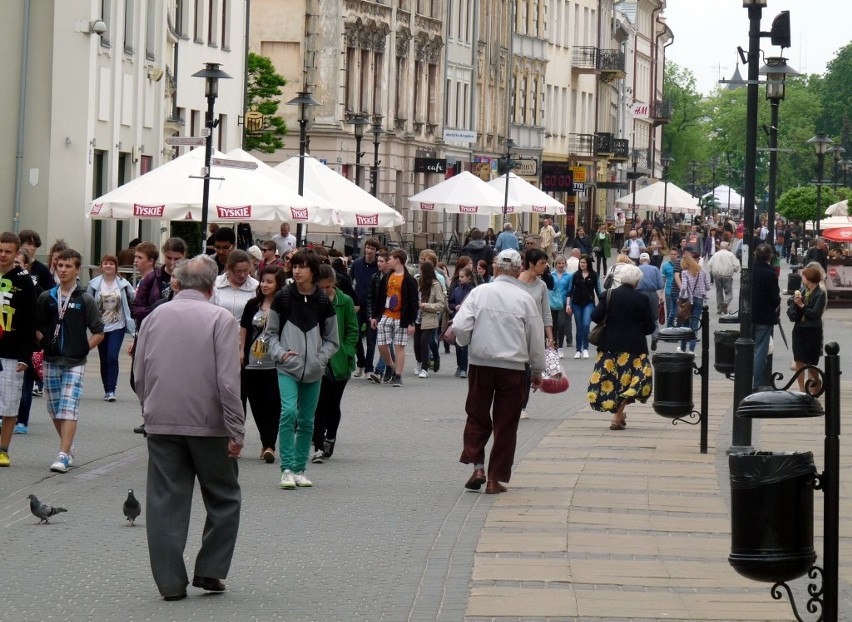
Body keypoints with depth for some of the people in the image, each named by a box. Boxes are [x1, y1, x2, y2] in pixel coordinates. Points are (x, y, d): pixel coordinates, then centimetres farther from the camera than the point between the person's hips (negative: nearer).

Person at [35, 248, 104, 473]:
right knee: (54, 410, 10)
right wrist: (45, 344, -2)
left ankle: (64, 455, -18)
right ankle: (69, 448, 25)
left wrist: (82, 350, -5)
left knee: (68, 408, -12)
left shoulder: (85, 300, -2)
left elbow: (98, 333, 1)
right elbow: (36, 328, 12)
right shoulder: (46, 298, 5)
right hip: (51, 362, 4)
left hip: (74, 363, -4)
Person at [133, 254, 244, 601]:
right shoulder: (220, 319, -6)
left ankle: (170, 582, 3)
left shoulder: (155, 318, 7)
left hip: (161, 425, 3)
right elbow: (228, 380, -12)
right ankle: (210, 570, 9)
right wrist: (236, 430, -9)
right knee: (223, 500, 12)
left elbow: (139, 375, 12)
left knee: (166, 504, 4)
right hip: (208, 425, -3)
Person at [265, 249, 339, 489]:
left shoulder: (323, 302, 1)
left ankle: (300, 469, 19)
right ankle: (287, 469, -15)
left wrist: (321, 358, -6)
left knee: (306, 421, 7)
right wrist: (280, 353, -9)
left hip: (313, 371, 2)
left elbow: (332, 340, 9)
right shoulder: (283, 298, -1)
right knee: (289, 411, -19)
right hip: (288, 368, -2)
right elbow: (271, 332, 7)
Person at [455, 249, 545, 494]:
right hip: (513, 367, 0)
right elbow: (536, 339, 4)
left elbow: (460, 326, -10)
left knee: (477, 418, 15)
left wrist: (466, 343, 13)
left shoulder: (480, 292, -5)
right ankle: (495, 479, 9)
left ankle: (478, 467, 0)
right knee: (505, 424, 8)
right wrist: (538, 371, 17)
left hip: (481, 364, 0)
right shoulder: (525, 299, -4)